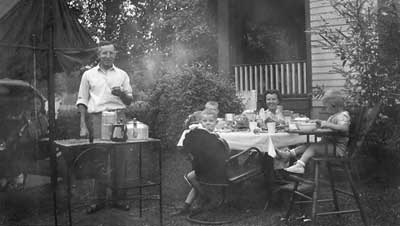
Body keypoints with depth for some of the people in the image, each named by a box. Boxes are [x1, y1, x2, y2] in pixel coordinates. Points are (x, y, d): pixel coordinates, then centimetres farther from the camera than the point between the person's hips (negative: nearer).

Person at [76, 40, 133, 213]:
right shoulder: (89, 75, 11)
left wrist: (122, 93, -9)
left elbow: (129, 101, 15)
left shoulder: (122, 75, 14)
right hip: (96, 118, -1)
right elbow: (82, 100, 9)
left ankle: (118, 197, 6)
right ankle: (100, 200, 6)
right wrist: (83, 126, 0)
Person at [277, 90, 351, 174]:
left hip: (338, 148, -10)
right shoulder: (334, 115, 20)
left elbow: (344, 128, -34)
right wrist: (321, 123, 14)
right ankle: (289, 154, -15)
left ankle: (300, 165, -36)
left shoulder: (343, 115, -14)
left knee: (313, 147, -25)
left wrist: (328, 124, -32)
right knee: (307, 145, -4)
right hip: (329, 143, 10)